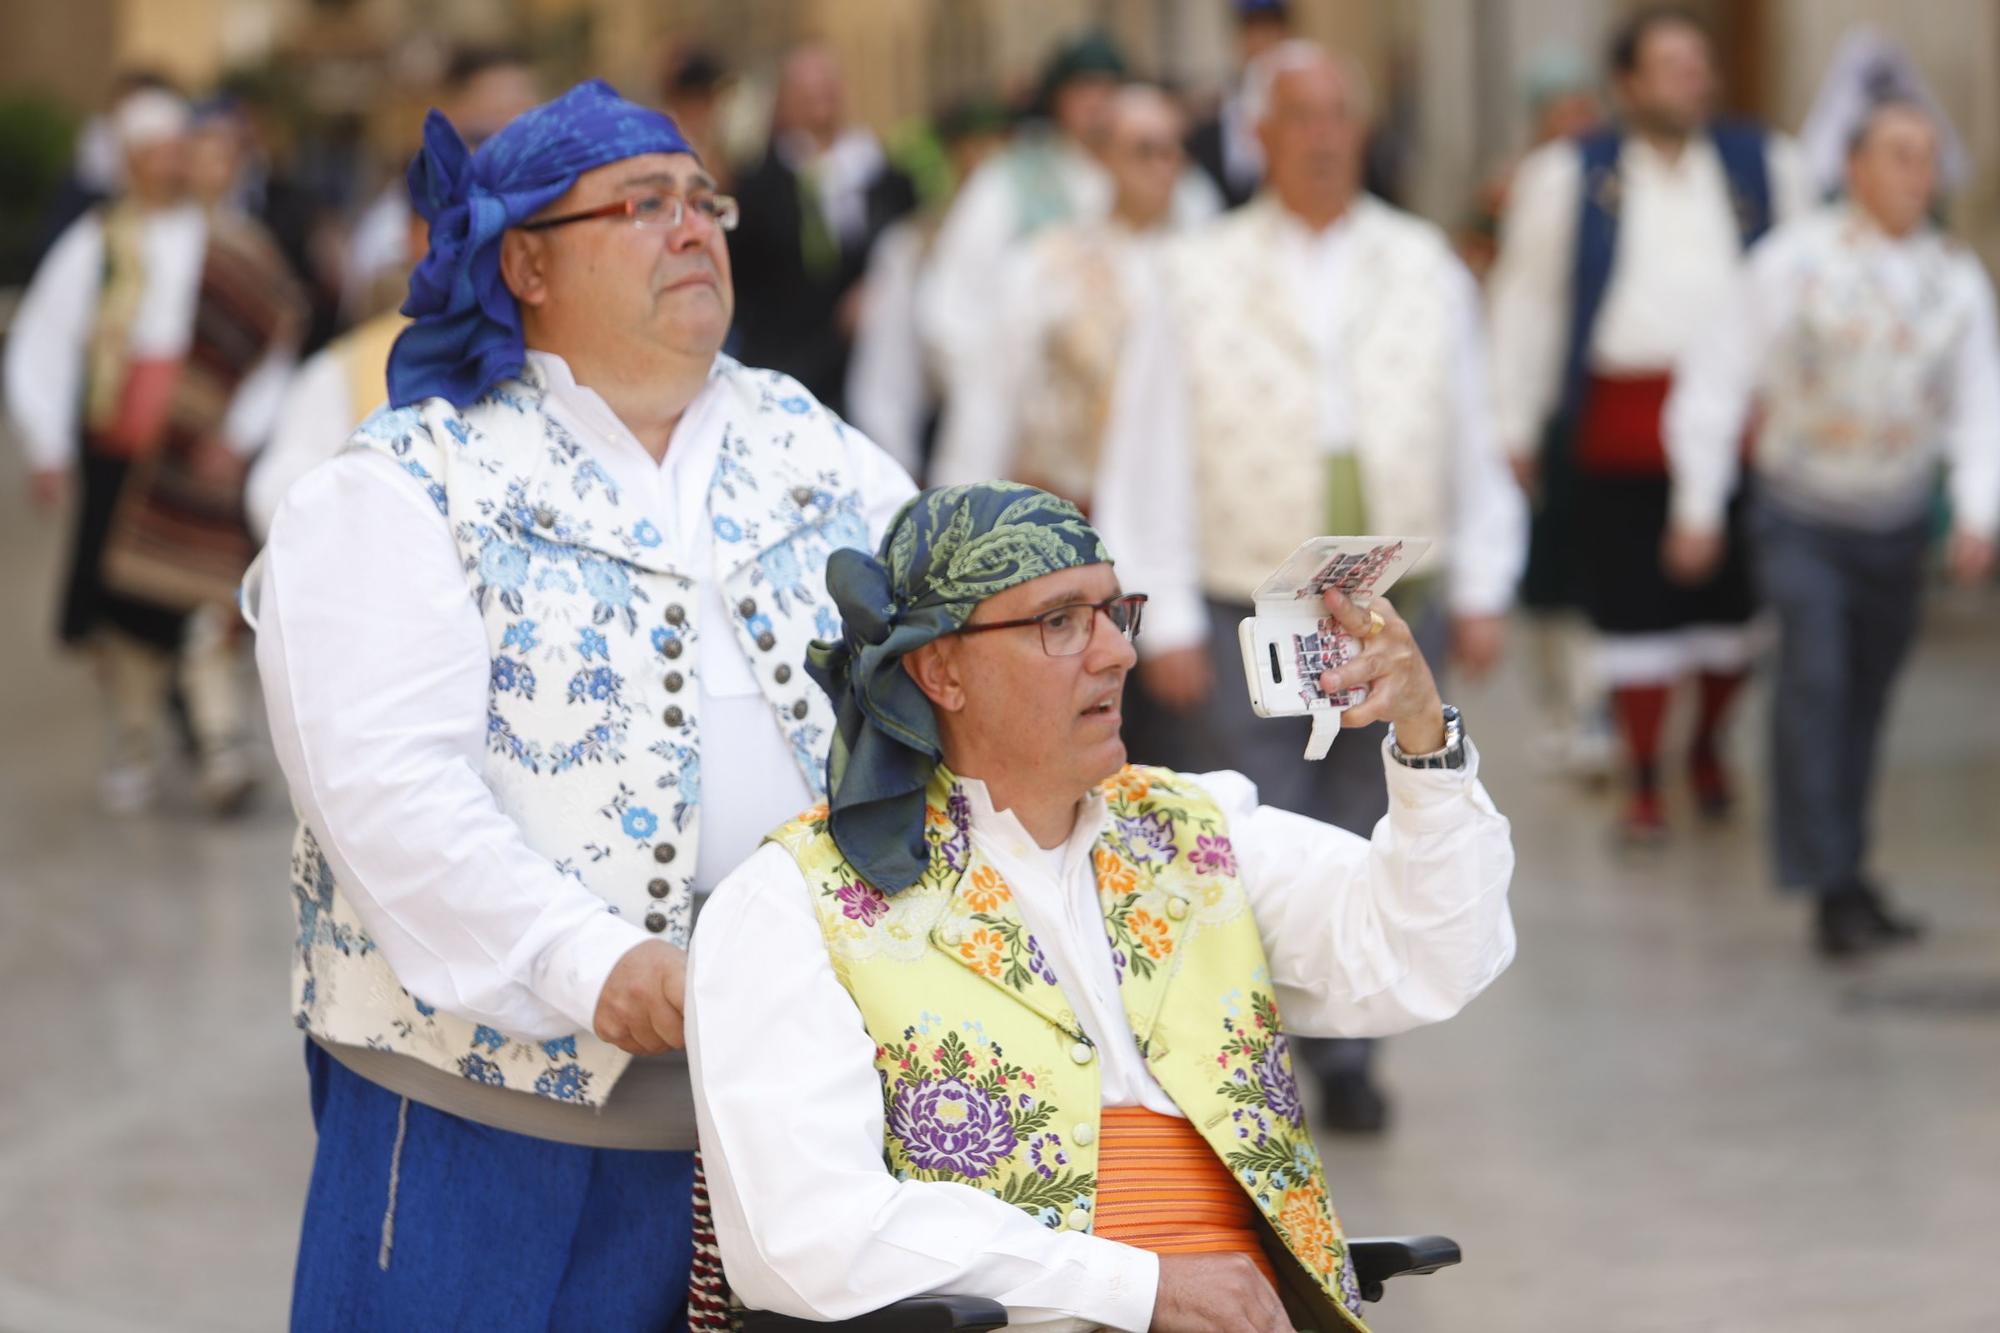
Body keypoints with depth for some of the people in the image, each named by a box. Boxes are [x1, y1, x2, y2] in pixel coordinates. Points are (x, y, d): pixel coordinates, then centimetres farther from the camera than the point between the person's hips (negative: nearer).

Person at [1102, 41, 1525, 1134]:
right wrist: (1166, 621, -5)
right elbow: (1154, 459, -1)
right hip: (1248, 620, -2)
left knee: (1363, 845, 7)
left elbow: (1472, 442, 11)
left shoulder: (1427, 272, 7)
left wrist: (1480, 590, 6)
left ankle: (1344, 1056, 17)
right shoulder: (1200, 278, -1)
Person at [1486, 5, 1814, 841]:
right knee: (1633, 607, -1)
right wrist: (1519, 428, 5)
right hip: (1620, 421, -2)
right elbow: (1527, 301, 7)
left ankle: (1709, 744, 34)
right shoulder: (1567, 178, 5)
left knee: (1731, 599, 9)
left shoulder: (1767, 169, 9)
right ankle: (1642, 781, 11)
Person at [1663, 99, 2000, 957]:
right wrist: (1698, 506, -4)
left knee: (1866, 697, 8)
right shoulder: (1794, 260, -6)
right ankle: (1830, 886, -17)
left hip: (1898, 522, 4)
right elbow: (1716, 379, -2)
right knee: (1814, 678, -16)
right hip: (1803, 515, -3)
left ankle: (1848, 874, 21)